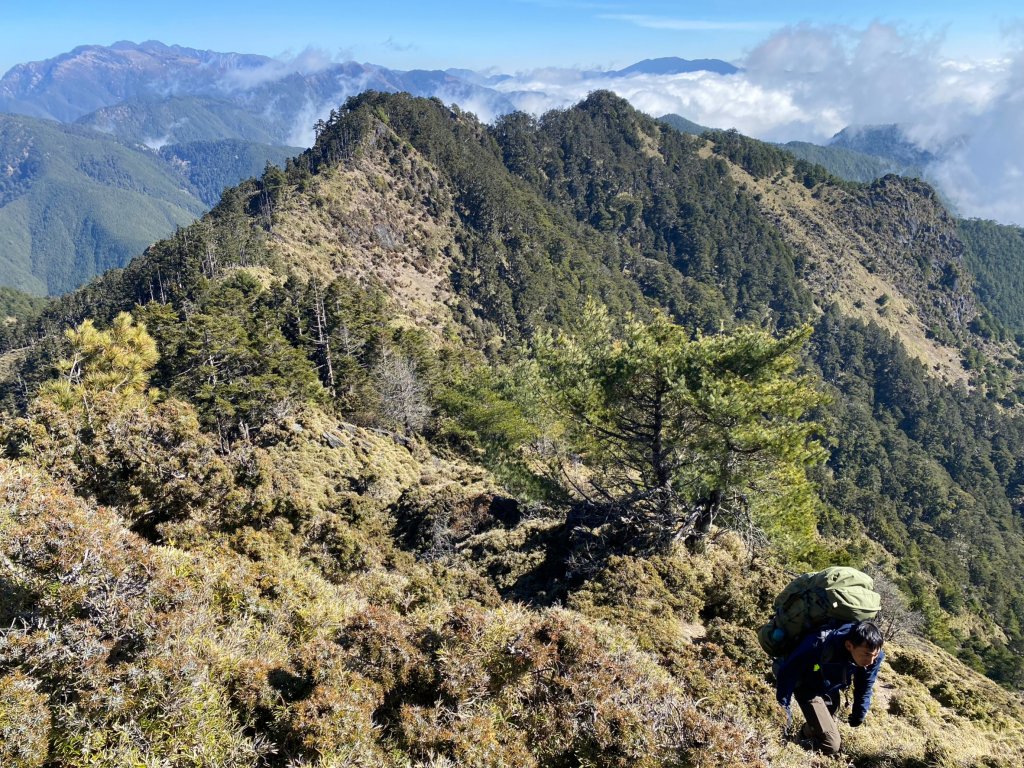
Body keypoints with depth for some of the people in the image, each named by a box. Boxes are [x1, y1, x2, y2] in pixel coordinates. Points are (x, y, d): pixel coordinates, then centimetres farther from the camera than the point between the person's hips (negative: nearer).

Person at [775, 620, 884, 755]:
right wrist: (783, 709, -21)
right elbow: (787, 671, -28)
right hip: (808, 688, -5)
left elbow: (865, 687, -4)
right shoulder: (818, 645, -42)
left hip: (832, 690, 5)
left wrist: (858, 716, 8)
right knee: (830, 745, -13)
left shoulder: (874, 656, -27)